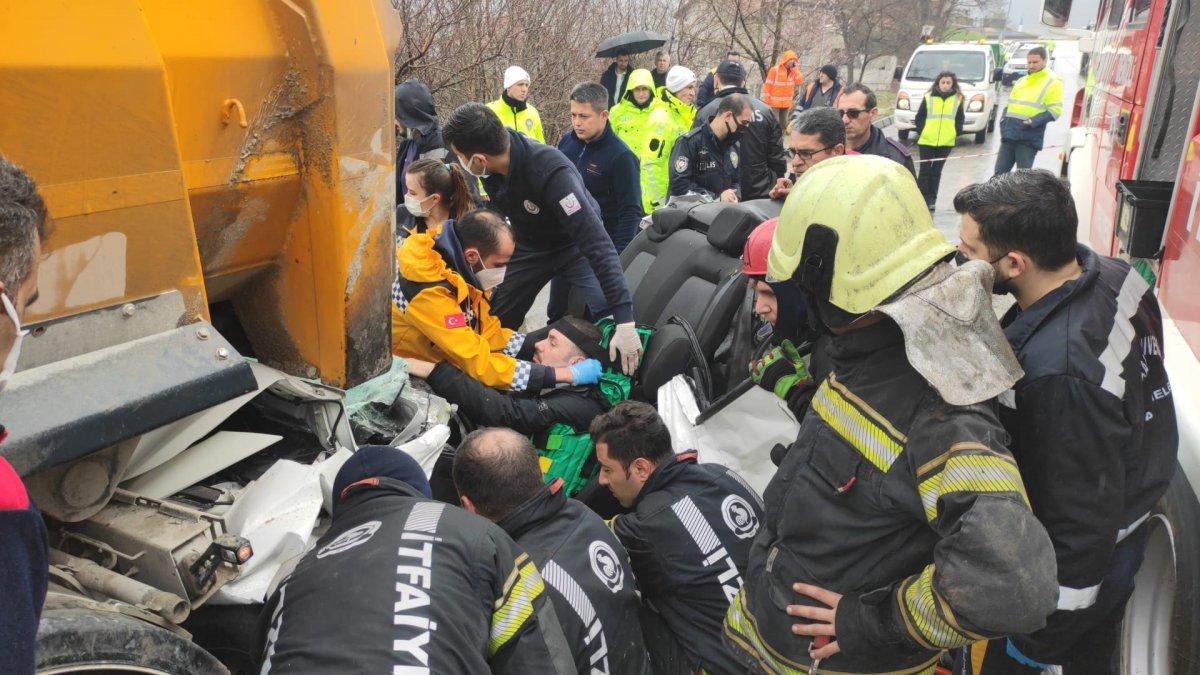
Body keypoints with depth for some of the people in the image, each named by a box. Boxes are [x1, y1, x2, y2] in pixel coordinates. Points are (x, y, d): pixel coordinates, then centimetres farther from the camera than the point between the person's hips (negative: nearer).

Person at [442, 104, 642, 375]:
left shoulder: (552, 172, -40)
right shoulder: (492, 168, -21)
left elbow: (596, 242, -43)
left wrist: (625, 321, -48)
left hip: (576, 245, -5)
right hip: (530, 247, 5)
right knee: (497, 324, 5)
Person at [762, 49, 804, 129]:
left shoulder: (793, 71, 8)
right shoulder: (775, 70, -8)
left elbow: (800, 81, -6)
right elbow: (767, 86, -8)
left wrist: (795, 68, -7)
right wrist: (766, 102, -10)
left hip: (786, 104, 5)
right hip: (774, 103, -5)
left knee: (784, 125, 13)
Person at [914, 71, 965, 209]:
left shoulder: (958, 99, 5)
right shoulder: (928, 97, 1)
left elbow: (960, 119, 11)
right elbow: (920, 117, 5)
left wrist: (956, 133, 1)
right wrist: (920, 132, -2)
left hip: (946, 142, 1)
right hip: (926, 141, -1)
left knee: (936, 171, 7)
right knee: (925, 170, -1)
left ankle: (932, 199, 13)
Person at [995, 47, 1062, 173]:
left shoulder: (1053, 82, -1)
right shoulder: (1021, 81, 20)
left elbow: (1055, 110, -8)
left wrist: (1032, 121, -18)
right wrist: (1003, 120, 7)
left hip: (1029, 138, -6)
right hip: (1009, 134, 6)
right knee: (1000, 171, 6)